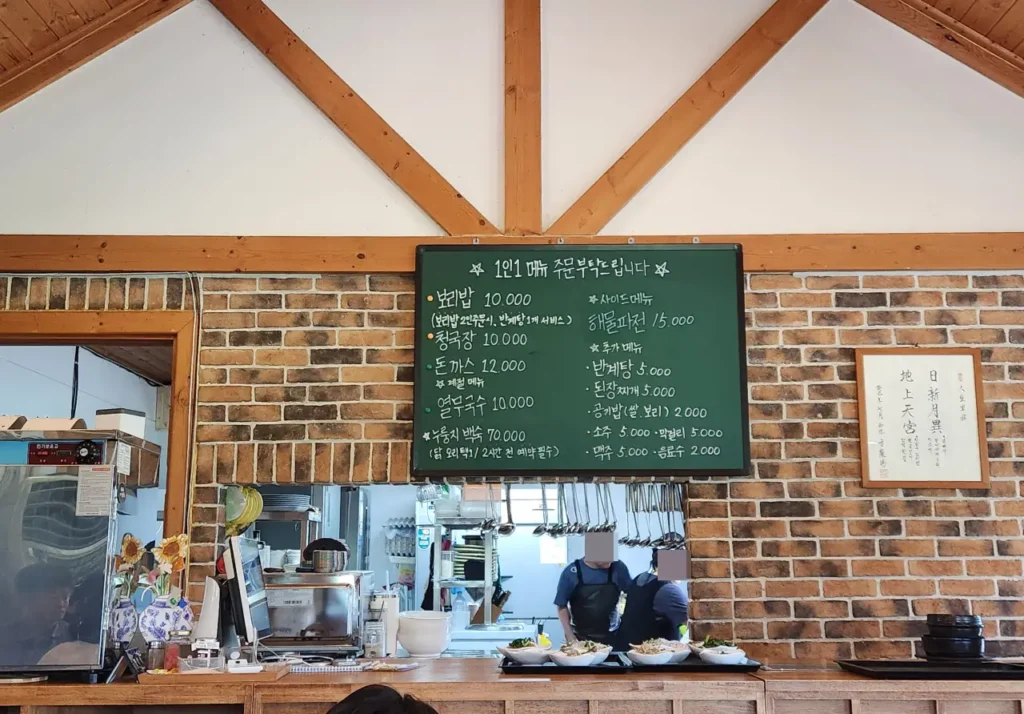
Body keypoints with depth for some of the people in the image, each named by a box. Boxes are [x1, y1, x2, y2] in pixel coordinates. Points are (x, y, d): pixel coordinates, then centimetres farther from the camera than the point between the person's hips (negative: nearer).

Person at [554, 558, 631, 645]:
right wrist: (570, 637, -7)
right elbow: (562, 605, -3)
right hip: (580, 638, -1)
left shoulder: (618, 568, -7)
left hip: (611, 637, 1)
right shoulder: (571, 572, -10)